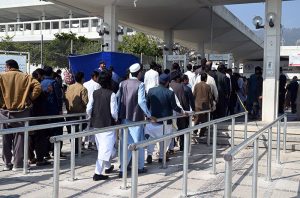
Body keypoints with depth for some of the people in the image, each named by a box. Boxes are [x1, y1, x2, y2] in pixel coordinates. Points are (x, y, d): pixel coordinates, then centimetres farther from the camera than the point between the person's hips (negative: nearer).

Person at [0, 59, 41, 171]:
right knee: (19, 138, 5)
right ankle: (18, 164, 6)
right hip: (21, 112, 0)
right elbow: (38, 87, -9)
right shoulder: (25, 77, 1)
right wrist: (29, 99, 0)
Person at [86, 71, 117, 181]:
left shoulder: (95, 93, 1)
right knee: (106, 149, -1)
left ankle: (107, 167, 38)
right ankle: (98, 173, -3)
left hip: (96, 124, 6)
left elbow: (88, 109, -1)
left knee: (101, 147, 21)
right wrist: (116, 120, 2)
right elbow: (113, 111, -17)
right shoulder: (111, 94, -13)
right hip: (108, 124, -6)